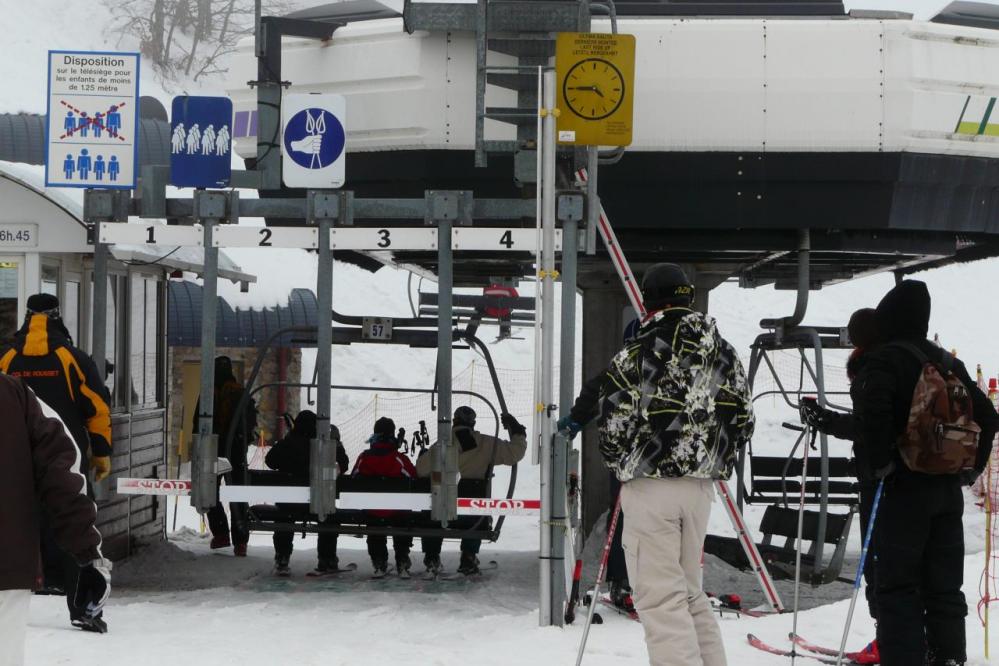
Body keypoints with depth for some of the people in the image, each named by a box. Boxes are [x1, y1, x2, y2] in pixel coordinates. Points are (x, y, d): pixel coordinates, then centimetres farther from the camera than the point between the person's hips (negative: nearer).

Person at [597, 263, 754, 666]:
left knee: (660, 595, -4)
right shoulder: (723, 354, 8)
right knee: (689, 590, 18)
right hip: (701, 485, 6)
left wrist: (620, 463, 10)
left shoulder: (637, 355, -11)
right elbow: (742, 418, 12)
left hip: (650, 484, -6)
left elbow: (614, 421, -9)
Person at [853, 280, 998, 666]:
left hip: (905, 489, -7)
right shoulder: (949, 363, 13)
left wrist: (881, 463, -17)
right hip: (949, 489, 7)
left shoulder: (885, 360, -9)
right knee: (945, 586, 11)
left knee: (898, 587, -5)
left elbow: (874, 412, -27)